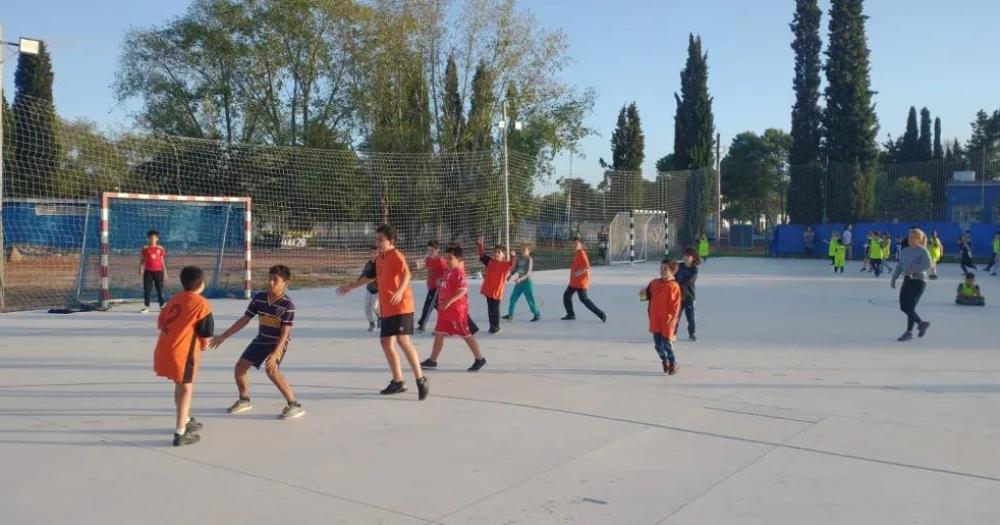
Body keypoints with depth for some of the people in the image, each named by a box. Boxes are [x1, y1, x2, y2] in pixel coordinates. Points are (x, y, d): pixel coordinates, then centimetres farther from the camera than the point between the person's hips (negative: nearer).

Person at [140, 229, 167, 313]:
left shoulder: (160, 248, 4)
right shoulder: (145, 248, 3)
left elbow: (162, 261, 8)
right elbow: (142, 260, 6)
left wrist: (165, 271, 6)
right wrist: (140, 270, -2)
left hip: (158, 271, 0)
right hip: (148, 271, 0)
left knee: (160, 289, 3)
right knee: (147, 289, -1)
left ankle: (162, 306, 11)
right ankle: (146, 306, 6)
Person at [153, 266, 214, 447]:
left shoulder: (174, 299, 13)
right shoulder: (202, 304, -8)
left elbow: (160, 323, 16)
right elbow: (206, 335, -8)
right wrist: (203, 346, 11)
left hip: (164, 349, 7)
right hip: (183, 351, -7)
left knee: (180, 386, 24)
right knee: (186, 389, 3)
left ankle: (185, 421, 41)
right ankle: (180, 433, -1)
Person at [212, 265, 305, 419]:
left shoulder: (287, 304, -21)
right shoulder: (259, 298, -6)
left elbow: (285, 332, -22)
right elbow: (244, 320, 3)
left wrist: (275, 354, -32)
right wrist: (223, 336, 2)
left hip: (278, 342, -7)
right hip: (261, 340, 7)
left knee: (271, 369, -28)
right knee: (240, 366, 7)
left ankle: (294, 405, -21)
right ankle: (244, 400, 32)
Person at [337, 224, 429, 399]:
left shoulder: (396, 256, -9)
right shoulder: (379, 259, 16)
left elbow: (406, 274, -26)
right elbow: (370, 277, 32)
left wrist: (400, 291, -44)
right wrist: (350, 287, 41)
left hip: (401, 307, -9)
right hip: (387, 309, 9)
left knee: (403, 340, -19)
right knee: (386, 342, 9)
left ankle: (420, 379, -13)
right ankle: (398, 381, 20)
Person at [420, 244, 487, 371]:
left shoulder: (459, 272, -16)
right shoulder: (447, 271, 12)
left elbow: (463, 290, -26)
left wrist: (449, 301, -31)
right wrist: (441, 302, 21)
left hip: (457, 310, -9)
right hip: (445, 310, 9)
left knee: (466, 335, 1)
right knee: (439, 334, 9)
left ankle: (480, 359, 13)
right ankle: (432, 361, 15)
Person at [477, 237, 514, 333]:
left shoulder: (505, 265, -10)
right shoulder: (490, 261, 3)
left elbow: (511, 264, -28)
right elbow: (482, 255, 9)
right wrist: (480, 245, -2)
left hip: (497, 291, -5)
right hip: (488, 290, 5)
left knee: (495, 310, 3)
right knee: (490, 309, 13)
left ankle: (496, 327, 17)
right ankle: (492, 325, 24)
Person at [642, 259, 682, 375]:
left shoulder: (674, 286, -11)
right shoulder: (654, 283, 8)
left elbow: (676, 304, -14)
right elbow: (648, 293, 21)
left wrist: (673, 318, -21)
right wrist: (644, 294, -3)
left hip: (667, 321, -6)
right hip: (655, 320, 6)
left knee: (667, 343, -2)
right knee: (657, 344, 9)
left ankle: (673, 363, 18)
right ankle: (665, 362, 30)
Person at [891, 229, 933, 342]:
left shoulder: (922, 251, -9)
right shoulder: (905, 251, 11)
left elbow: (928, 265, -21)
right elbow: (900, 266, 16)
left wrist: (915, 268, -30)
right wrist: (894, 277, 9)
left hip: (919, 281, -7)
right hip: (907, 280, 7)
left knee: (910, 307, -6)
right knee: (903, 306, 7)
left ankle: (909, 332, 7)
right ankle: (921, 323, 26)